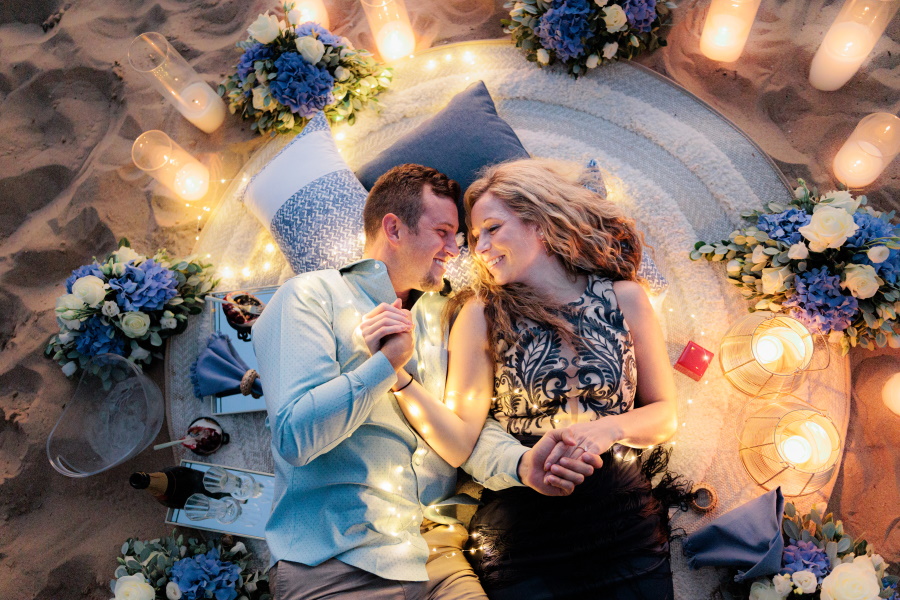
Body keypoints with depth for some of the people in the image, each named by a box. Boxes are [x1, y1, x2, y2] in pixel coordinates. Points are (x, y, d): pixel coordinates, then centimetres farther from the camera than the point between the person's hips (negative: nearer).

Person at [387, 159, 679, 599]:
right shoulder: (482, 316, -5)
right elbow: (459, 443, -13)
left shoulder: (623, 299, -2)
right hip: (520, 542, -1)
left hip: (627, 532, 2)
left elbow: (665, 414, 5)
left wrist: (610, 429, -14)